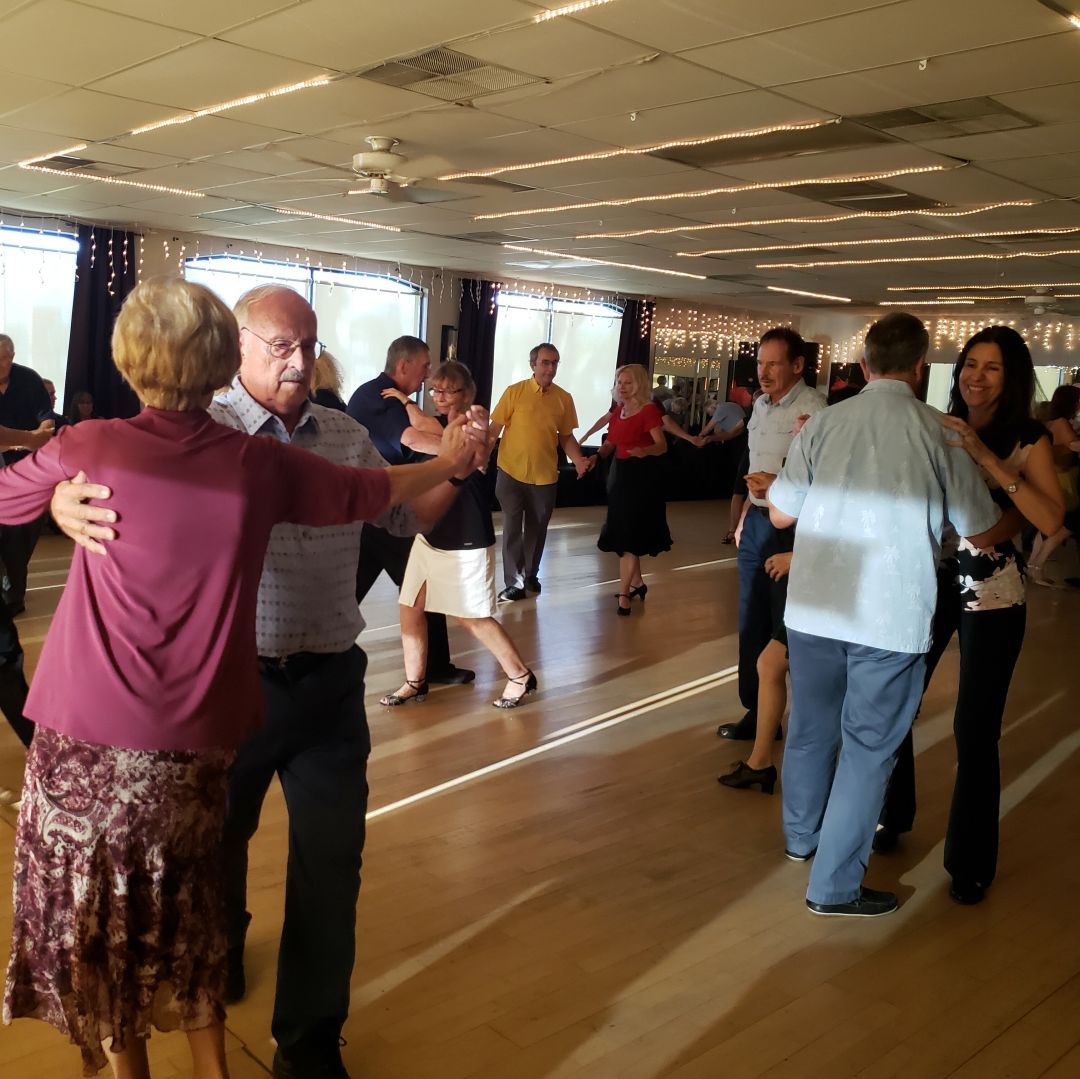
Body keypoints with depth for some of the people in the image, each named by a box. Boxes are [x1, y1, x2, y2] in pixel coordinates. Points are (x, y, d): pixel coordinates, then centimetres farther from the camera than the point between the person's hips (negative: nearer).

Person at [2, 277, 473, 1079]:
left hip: (89, 739, -2)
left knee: (94, 926, 15)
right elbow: (367, 493, 13)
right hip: (196, 740, 3)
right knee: (184, 919, 22)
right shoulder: (258, 463, -3)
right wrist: (449, 464, 30)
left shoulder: (89, 448, -8)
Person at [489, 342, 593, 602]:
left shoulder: (564, 399, 2)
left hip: (545, 475, 3)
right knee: (512, 528, 1)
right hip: (511, 472, -2)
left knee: (537, 529, 13)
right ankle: (514, 583, 8)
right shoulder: (514, 392, -6)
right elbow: (495, 428, -3)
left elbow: (566, 437, 9)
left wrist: (579, 460, -7)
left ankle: (531, 577, 29)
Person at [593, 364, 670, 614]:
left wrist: (645, 451, -40)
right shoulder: (618, 410, 9)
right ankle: (637, 583, 29)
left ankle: (624, 593, -4)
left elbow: (662, 445, -21)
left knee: (629, 535, -7)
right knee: (624, 533, 14)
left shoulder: (649, 410, -13)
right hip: (619, 473, 8)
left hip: (640, 476, -8)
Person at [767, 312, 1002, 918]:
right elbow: (980, 533, 0)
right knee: (868, 747, 8)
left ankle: (802, 834, 43)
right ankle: (834, 885, 15)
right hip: (892, 618, -4)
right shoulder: (939, 432, -8)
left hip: (813, 607, 4)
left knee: (812, 725, 21)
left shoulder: (825, 423, -1)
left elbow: (781, 513, 5)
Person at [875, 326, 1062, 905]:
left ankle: (970, 861, 19)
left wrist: (986, 457, -25)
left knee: (975, 730, 0)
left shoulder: (1030, 440, -4)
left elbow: (1050, 518, -18)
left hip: (991, 594, -3)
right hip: (927, 580, 3)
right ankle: (891, 814, 33)